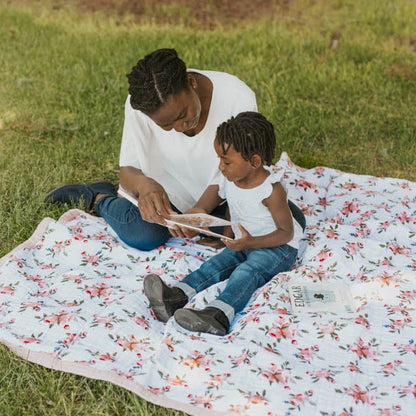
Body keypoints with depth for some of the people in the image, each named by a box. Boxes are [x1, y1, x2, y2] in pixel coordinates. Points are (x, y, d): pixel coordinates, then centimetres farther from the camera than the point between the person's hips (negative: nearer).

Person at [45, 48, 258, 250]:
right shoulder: (138, 106, -25)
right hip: (167, 188, -2)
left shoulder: (239, 99, -29)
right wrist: (142, 184, -45)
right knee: (144, 234, -30)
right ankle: (100, 198, 7)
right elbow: (127, 170, -19)